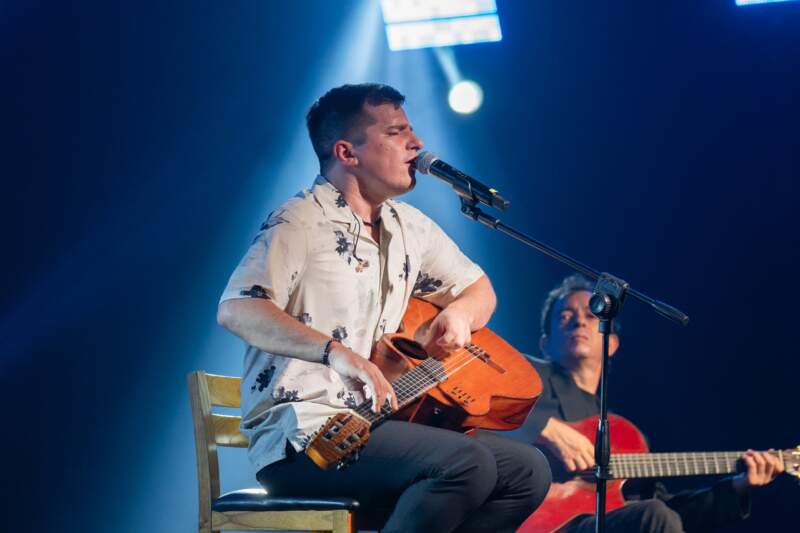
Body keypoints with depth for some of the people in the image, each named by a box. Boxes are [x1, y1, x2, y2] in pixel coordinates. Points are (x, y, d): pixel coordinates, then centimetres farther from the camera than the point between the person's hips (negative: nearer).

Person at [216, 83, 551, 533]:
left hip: (375, 425, 9)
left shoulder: (407, 226, 15)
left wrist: (459, 314, 3)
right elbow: (236, 310, -24)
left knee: (529, 470, -4)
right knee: (468, 463, -28)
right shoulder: (301, 222, -9)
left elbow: (479, 289, 29)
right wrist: (337, 352, -38)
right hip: (303, 438, -8)